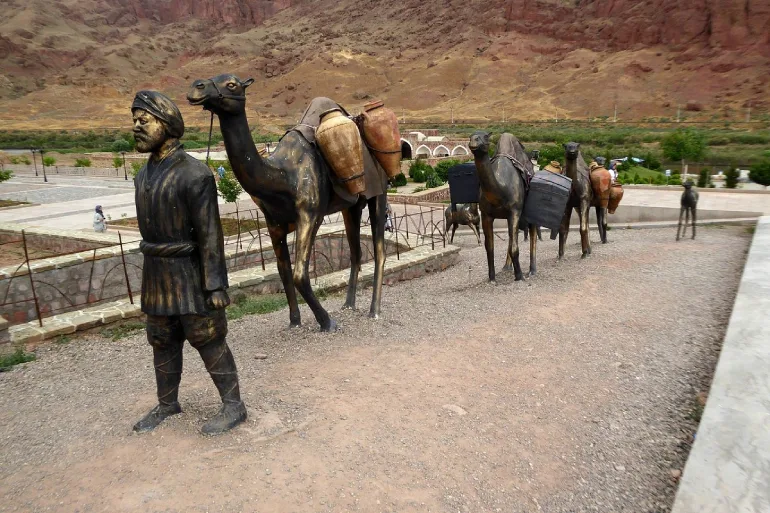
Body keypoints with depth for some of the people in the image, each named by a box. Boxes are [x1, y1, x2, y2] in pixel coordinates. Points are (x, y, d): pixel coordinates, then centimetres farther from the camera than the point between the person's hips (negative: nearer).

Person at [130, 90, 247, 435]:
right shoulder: (145, 174, 9)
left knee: (209, 341, 1)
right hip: (155, 274, 8)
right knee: (162, 343, 17)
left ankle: (233, 406, 15)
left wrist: (216, 285, -20)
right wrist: (152, 271, 18)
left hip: (189, 273, -8)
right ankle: (167, 404, 33)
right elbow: (150, 226, 15)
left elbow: (210, 234, -19)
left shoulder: (194, 174, -17)